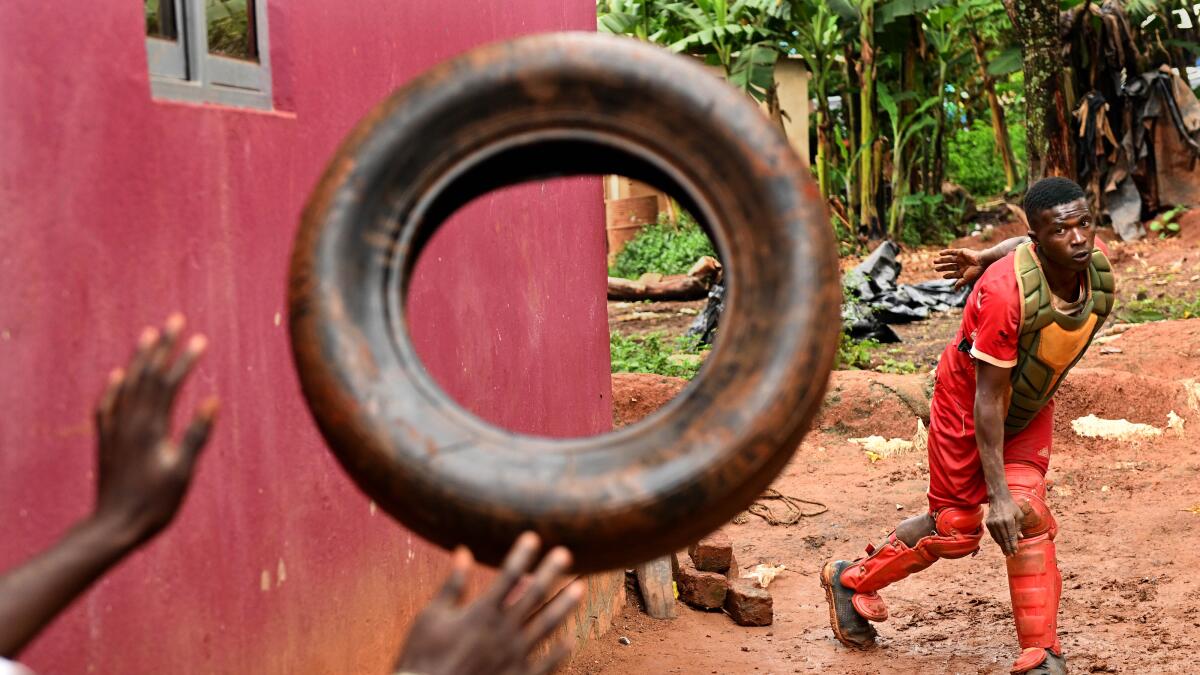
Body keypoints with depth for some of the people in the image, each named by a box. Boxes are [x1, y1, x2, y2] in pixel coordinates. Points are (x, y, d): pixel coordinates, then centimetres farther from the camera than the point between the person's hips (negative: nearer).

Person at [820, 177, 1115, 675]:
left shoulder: (1097, 264, -21)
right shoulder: (1005, 289, -39)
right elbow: (987, 400, -33)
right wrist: (997, 495, -34)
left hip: (1031, 406, 5)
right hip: (968, 401, -4)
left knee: (1027, 513, -14)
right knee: (956, 530, 5)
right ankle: (850, 580, 29)